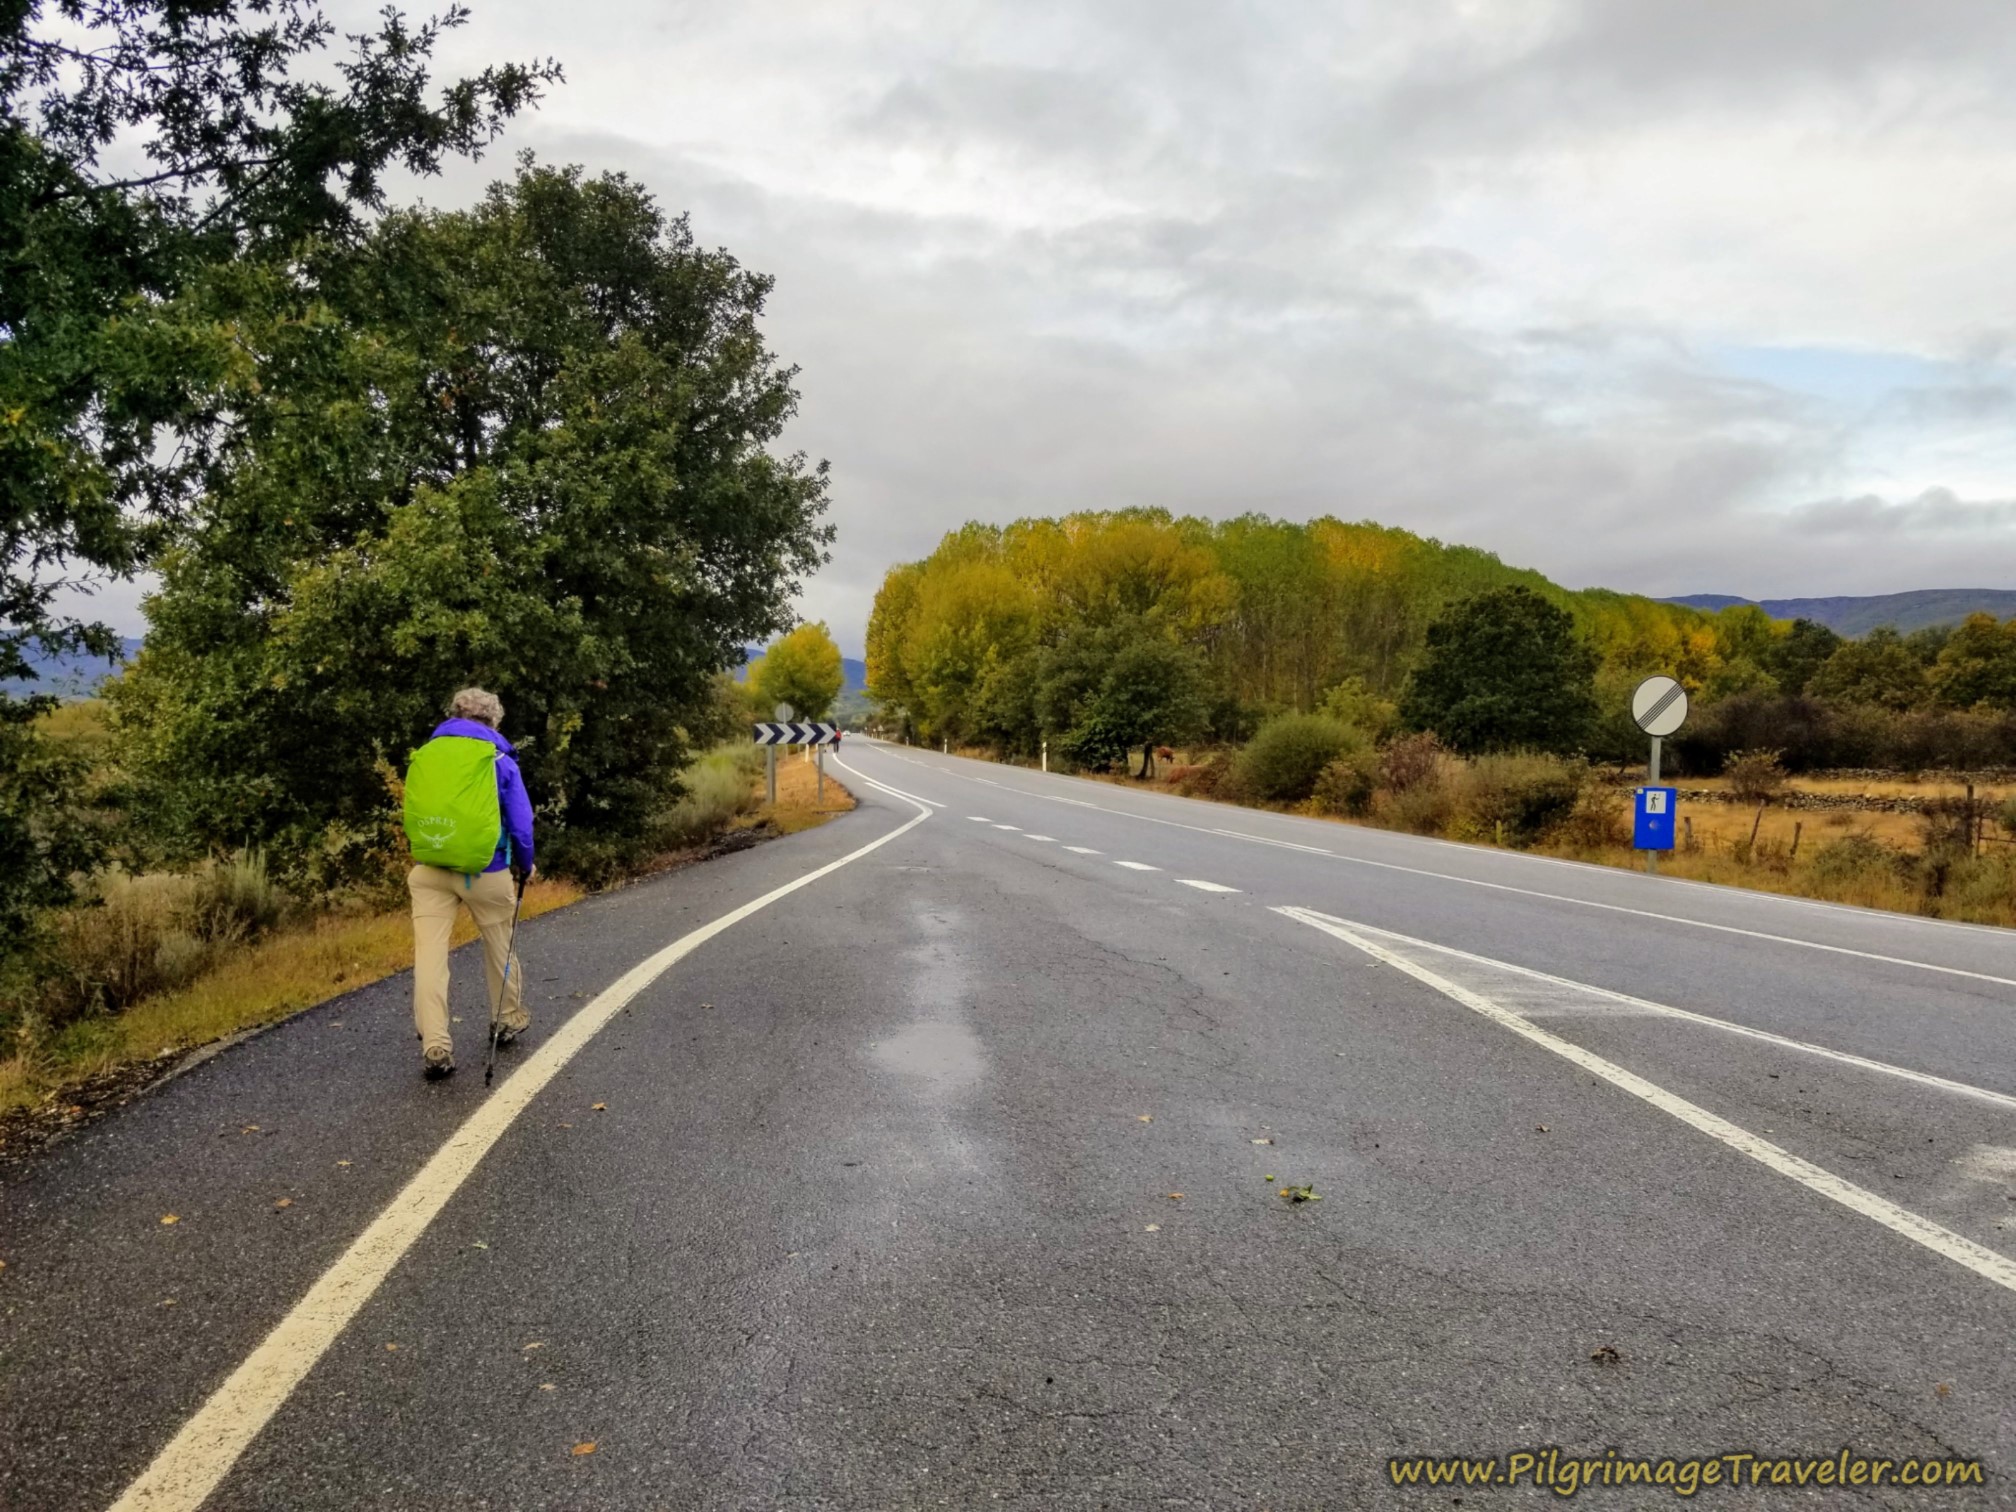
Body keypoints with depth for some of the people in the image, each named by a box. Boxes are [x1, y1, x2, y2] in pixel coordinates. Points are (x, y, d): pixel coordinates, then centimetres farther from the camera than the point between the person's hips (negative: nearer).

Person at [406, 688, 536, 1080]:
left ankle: (435, 1048, -9)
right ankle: (509, 1020, 35)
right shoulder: (500, 761, -3)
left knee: (429, 955, -2)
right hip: (485, 872, -2)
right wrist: (525, 867, 13)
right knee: (499, 947, 18)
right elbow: (521, 824, -3)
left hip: (430, 871, 2)